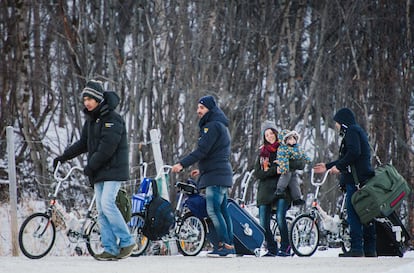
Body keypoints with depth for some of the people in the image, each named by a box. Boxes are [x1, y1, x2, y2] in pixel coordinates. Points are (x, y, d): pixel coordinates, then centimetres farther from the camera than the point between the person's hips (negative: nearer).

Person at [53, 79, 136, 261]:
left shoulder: (112, 119, -13)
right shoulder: (91, 120, 15)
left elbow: (107, 147, -19)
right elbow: (83, 144, 22)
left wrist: (91, 166, -15)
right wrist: (63, 157, 14)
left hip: (113, 169, -8)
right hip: (99, 172, 8)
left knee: (107, 203, -20)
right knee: (101, 210, 2)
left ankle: (127, 241, -11)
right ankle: (111, 249, 3)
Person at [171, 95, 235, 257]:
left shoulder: (213, 125, -12)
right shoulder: (220, 125, 21)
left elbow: (202, 150, -18)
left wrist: (182, 164, -18)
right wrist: (202, 170, 28)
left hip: (216, 176, -11)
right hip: (221, 175, 11)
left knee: (213, 210, -13)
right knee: (222, 210, 9)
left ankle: (225, 245, -16)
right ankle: (229, 247, 8)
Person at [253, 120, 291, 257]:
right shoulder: (262, 152, 13)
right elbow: (257, 173, 2)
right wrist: (275, 170, -11)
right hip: (265, 190, 3)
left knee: (280, 217, -21)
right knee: (263, 223, -4)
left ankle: (285, 248, -11)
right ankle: (271, 249, 11)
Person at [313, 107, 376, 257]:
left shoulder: (352, 131, -5)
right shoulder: (358, 131, 26)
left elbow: (354, 152, -22)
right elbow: (346, 159, 30)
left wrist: (339, 166, -16)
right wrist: (328, 166, 32)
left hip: (356, 180, -10)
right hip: (365, 179, 10)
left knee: (353, 213, -11)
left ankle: (356, 248, -15)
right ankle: (370, 249, 11)